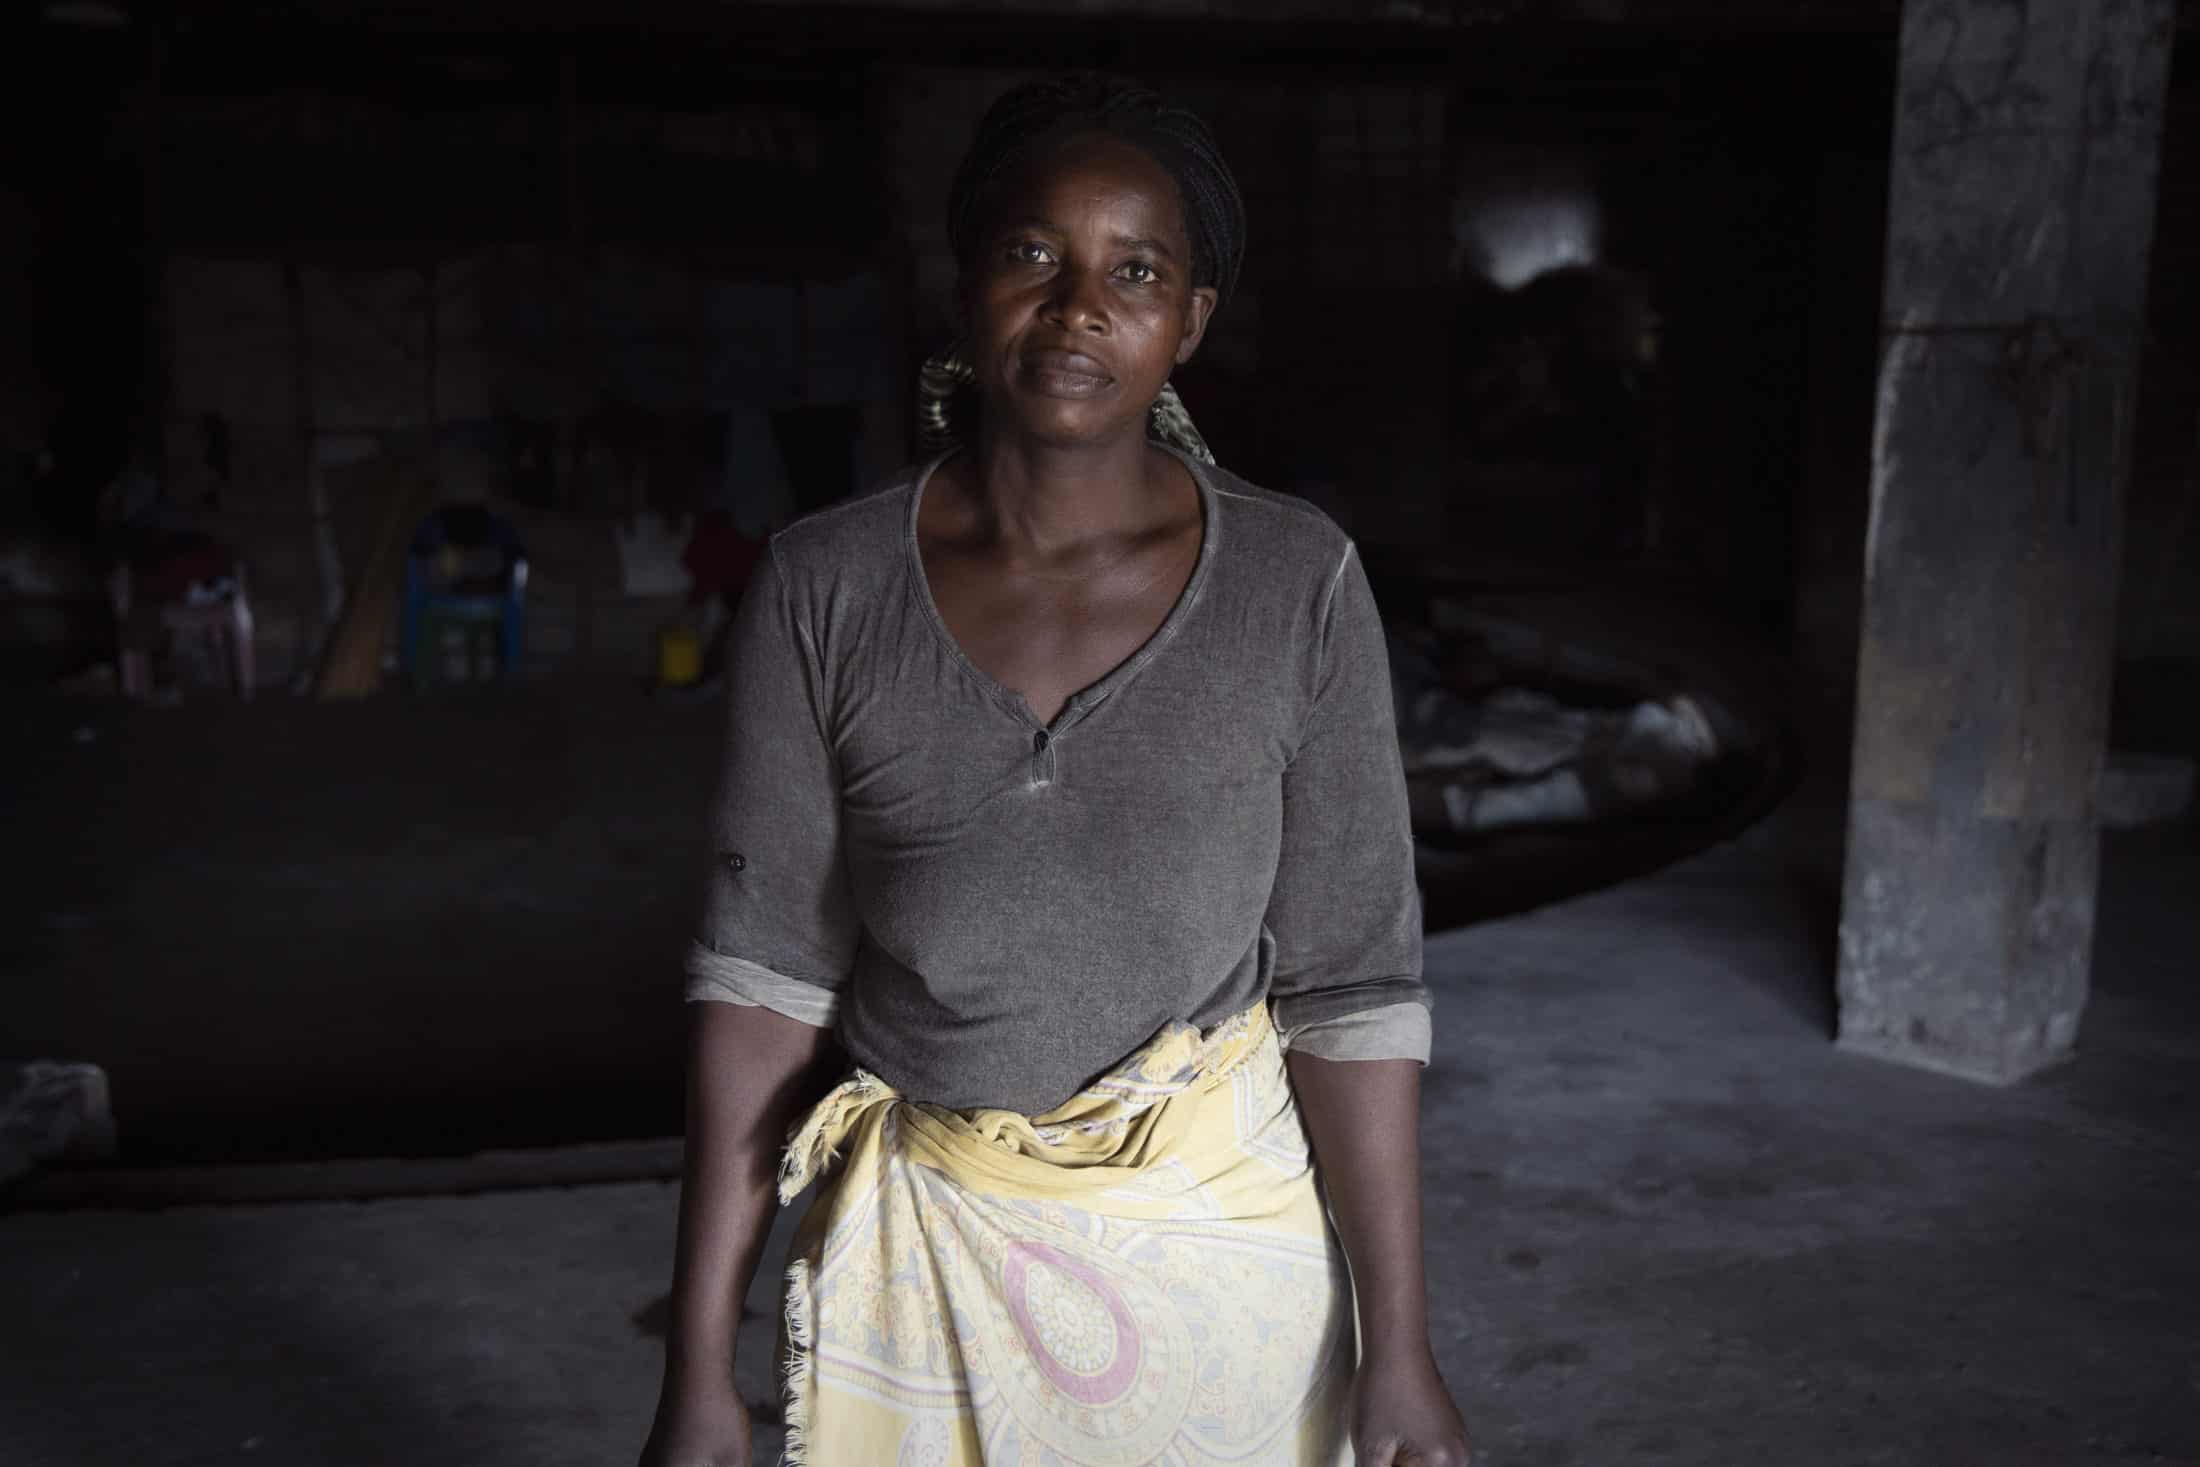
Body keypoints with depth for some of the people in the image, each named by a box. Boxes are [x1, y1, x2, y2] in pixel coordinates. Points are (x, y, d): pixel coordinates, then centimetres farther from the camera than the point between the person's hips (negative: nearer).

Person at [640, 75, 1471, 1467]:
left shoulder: (1299, 585, -11)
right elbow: (766, 968, -6)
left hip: (1218, 1235, 0)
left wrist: (1399, 1347, -7)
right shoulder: (826, 586, -9)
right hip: (922, 1246, 1)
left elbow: (1350, 980, -8)